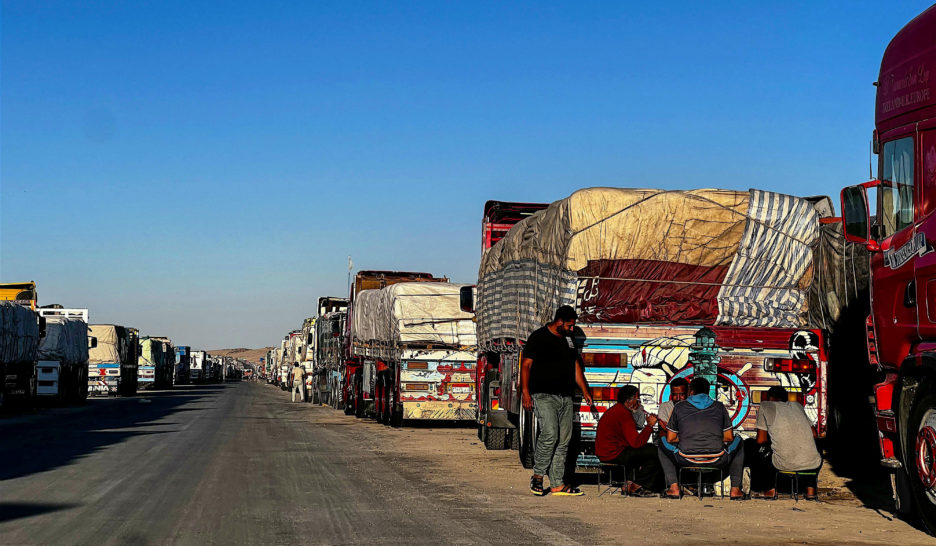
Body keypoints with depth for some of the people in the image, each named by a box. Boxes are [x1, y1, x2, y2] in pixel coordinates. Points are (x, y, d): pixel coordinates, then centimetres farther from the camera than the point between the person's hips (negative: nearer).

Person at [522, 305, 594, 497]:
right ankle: (537, 477, -5)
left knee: (563, 440, 4)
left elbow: (576, 366, 25)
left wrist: (585, 391, 20)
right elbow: (526, 365, -7)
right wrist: (525, 392, -16)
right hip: (544, 395, -7)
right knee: (549, 434, -20)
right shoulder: (539, 337, -3)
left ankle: (558, 484, 7)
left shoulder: (568, 339, 17)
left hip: (565, 397, 7)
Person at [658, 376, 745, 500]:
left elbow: (670, 439, 14)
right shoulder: (719, 407, 13)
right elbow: (729, 438, 14)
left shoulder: (679, 407, 11)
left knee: (663, 444, 32)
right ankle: (735, 489, 23)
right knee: (738, 442, 33)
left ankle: (674, 487, 15)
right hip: (717, 460, 1)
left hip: (686, 460, -1)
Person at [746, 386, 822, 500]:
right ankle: (811, 489, 23)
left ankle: (770, 489, 19)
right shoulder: (798, 405, 21)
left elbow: (761, 440, 6)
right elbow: (814, 434, 24)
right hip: (812, 465, 4)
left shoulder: (766, 406, 8)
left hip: (784, 464, -4)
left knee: (749, 445, 20)